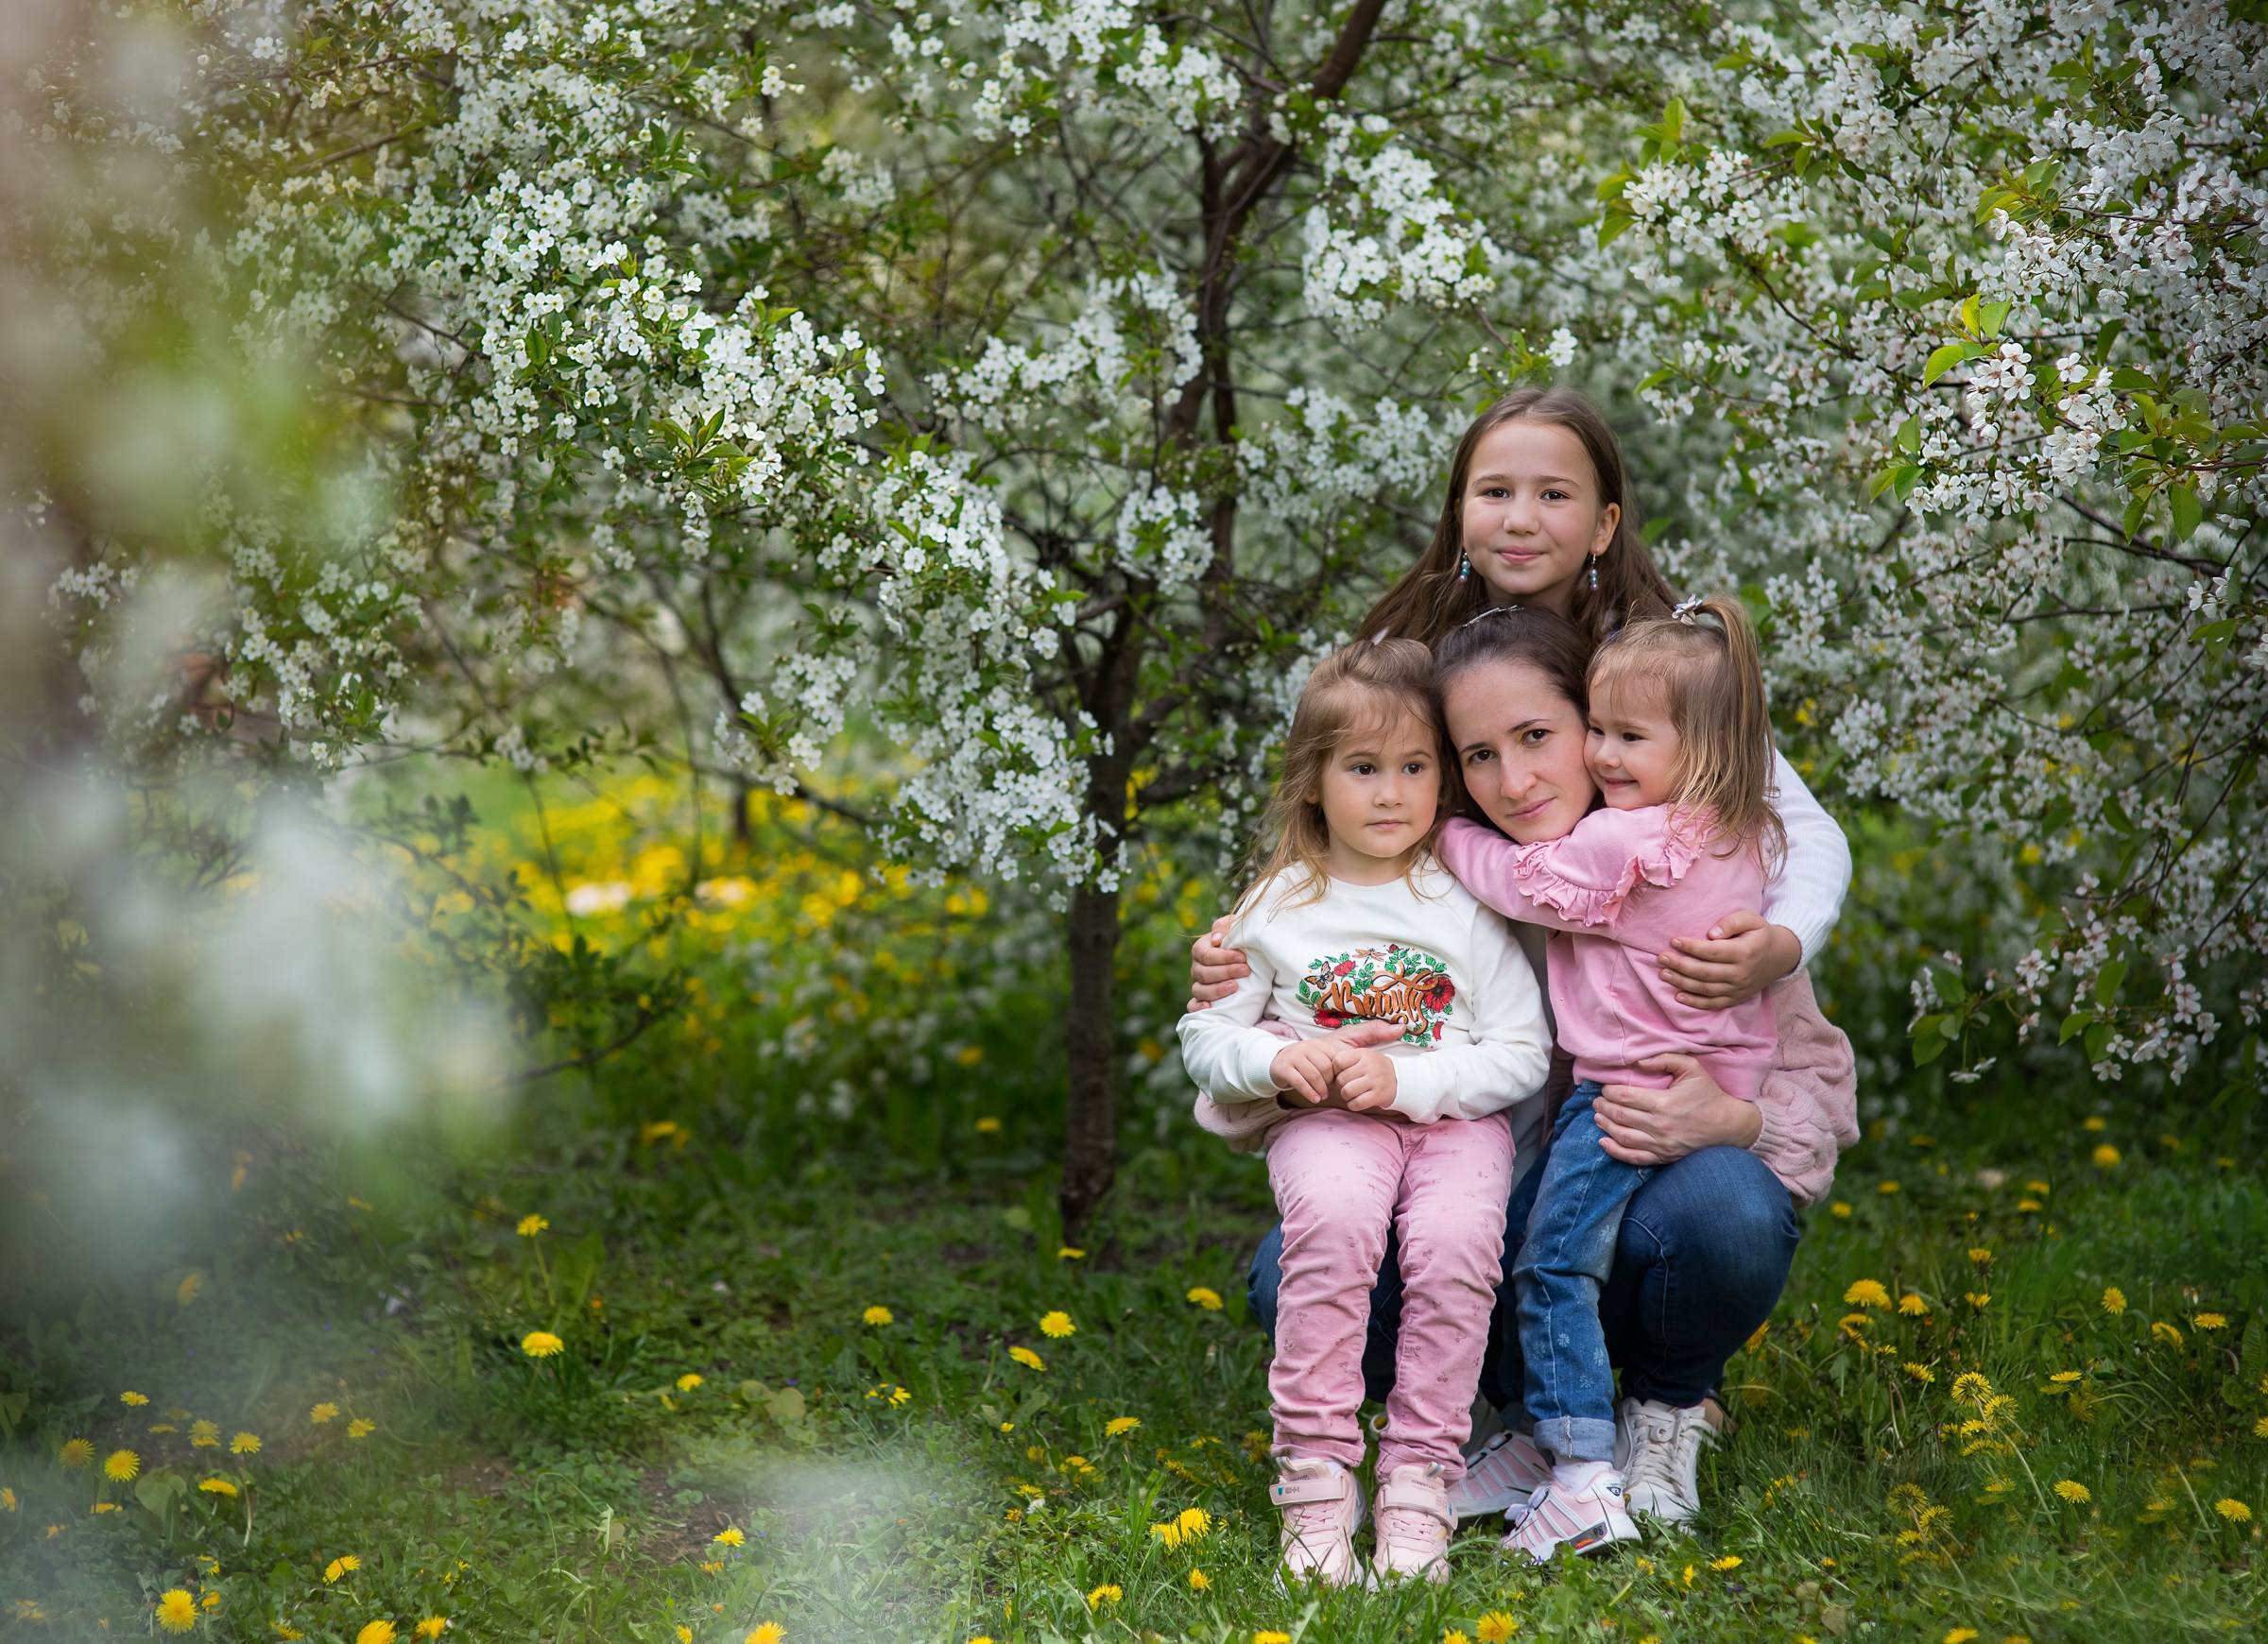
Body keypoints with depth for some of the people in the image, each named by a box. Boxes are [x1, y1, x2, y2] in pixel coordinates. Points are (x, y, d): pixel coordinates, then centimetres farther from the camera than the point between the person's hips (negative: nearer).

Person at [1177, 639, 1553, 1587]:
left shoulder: (1468, 902, 3)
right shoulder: (1278, 908, 7)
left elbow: (1523, 1055, 0)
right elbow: (1204, 1037, 12)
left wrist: (1405, 1076, -14)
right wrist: (1274, 1060, -10)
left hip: (1455, 1118, 0)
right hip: (1323, 1119, 0)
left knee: (1455, 1239, -32)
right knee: (1333, 1219, -33)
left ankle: (1418, 1484, -21)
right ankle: (1317, 1482, -27)